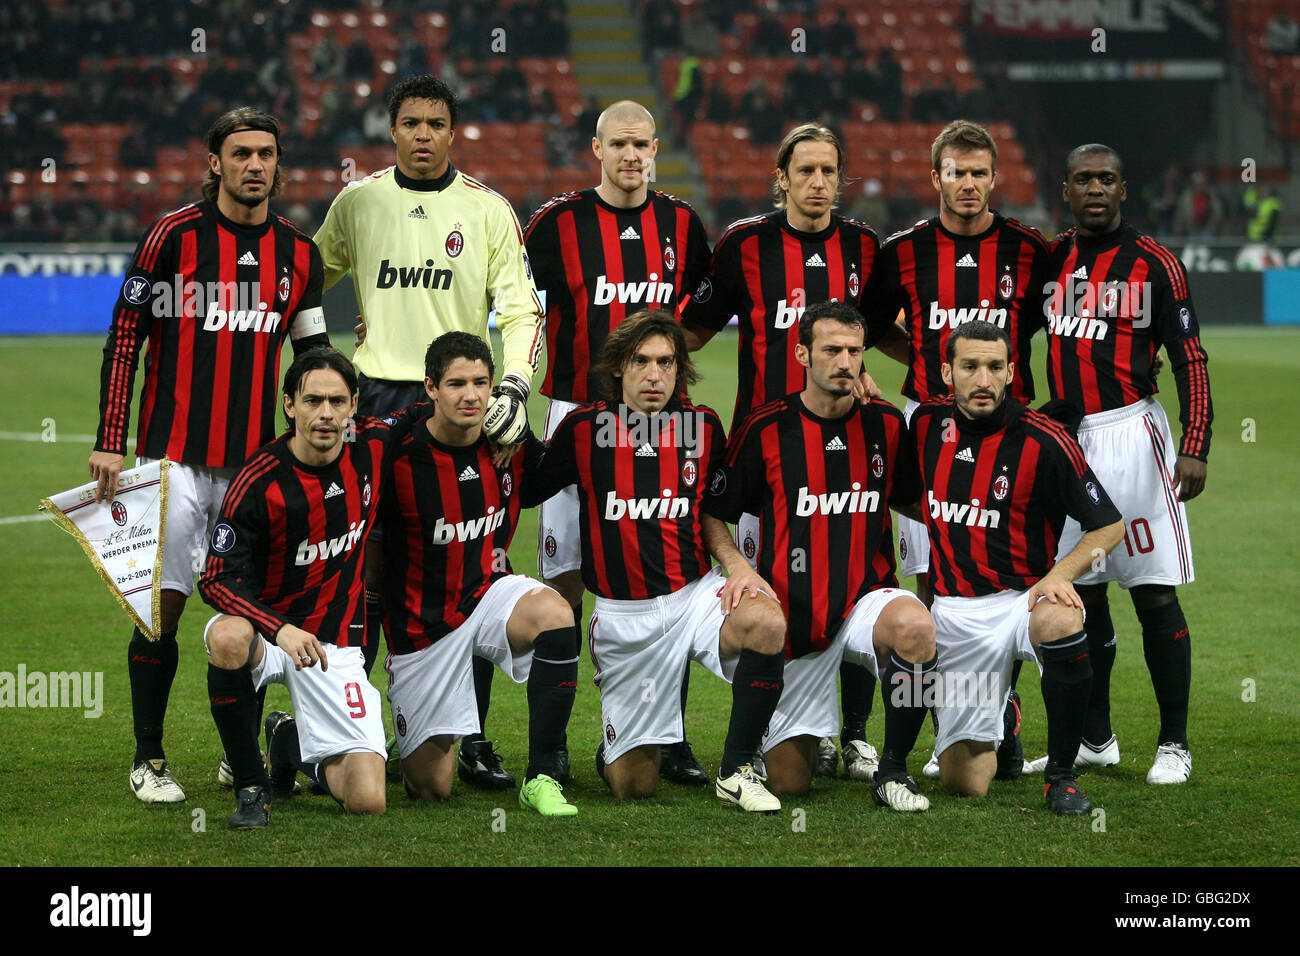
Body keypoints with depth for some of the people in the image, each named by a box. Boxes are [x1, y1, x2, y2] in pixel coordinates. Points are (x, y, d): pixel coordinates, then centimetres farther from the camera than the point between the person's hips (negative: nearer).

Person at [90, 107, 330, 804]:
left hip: (255, 458, 4)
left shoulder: (298, 254, 9)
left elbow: (313, 355, 18)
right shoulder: (174, 236, -4)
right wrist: (109, 443, -8)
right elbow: (124, 338, -3)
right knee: (164, 603, -5)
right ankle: (148, 759, 6)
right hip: (173, 453, -4)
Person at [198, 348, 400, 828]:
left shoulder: (373, 446, -6)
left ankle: (288, 740, 22)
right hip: (265, 629, -3)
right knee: (229, 639, -42)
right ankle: (251, 784, -18)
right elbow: (217, 580, -19)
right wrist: (281, 630, -34)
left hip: (335, 645, 3)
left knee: (367, 800, -13)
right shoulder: (259, 483, -18)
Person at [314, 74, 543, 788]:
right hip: (378, 400, 1)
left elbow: (520, 309, 4)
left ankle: (470, 740, 4)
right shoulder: (357, 203, 8)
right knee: (366, 575, -1)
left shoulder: (487, 211, 5)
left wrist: (514, 387, -11)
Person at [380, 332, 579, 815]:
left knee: (554, 612, -34)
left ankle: (542, 776, -23)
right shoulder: (399, 457, -18)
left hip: (490, 593, 2)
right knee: (432, 787, -1)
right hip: (423, 625, -2)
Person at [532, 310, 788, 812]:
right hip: (623, 614, -1)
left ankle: (735, 770, -16)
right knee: (633, 785, -2)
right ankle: (614, 747, 40)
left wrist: (736, 563, -1)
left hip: (696, 593, 2)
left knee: (766, 622, -34)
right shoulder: (585, 428, -5)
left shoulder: (703, 426, 3)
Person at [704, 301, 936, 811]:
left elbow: (912, 500, 20)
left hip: (868, 596, 1)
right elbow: (714, 515, 3)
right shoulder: (766, 430, -5)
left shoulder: (886, 425, 2)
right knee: (788, 783, 1)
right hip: (795, 616, -1)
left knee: (914, 627, -38)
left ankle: (893, 766, -15)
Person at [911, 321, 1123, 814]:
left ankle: (1060, 774, -20)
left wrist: (1058, 574, -21)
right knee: (964, 782, 0)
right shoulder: (929, 422, 1)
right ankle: (997, 718, 39)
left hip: (1022, 597, -3)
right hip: (954, 613, 3)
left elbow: (1109, 524, -6)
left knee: (1059, 622, -42)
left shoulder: (1042, 441, -12)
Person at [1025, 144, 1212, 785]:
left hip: (1129, 432, -5)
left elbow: (1190, 360, -6)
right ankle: (1095, 739, 19)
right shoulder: (1046, 259, 11)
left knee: (1155, 593, -5)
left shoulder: (1152, 263, -4)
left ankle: (1174, 743, 1)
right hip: (1065, 437, 5)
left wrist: (1194, 447, -15)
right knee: (1081, 591, 9)